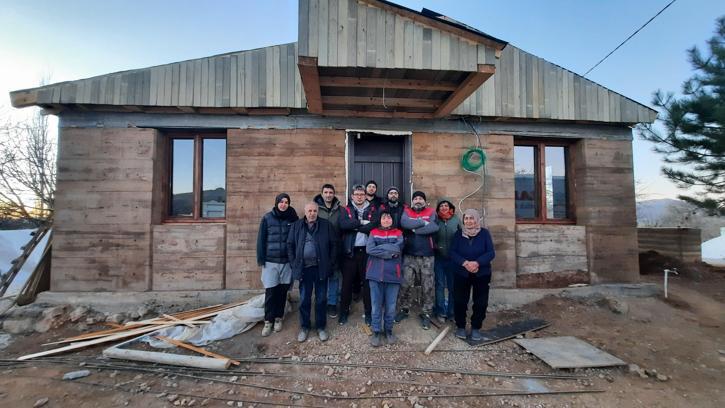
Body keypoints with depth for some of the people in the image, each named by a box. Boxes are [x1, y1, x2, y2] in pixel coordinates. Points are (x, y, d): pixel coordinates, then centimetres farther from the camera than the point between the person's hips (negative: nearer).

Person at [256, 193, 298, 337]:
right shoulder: (267, 218, -2)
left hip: (287, 261, 1)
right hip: (270, 261, -1)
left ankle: (278, 318, 26)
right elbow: (261, 239, 0)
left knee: (282, 291, 10)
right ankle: (268, 321, 17)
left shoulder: (292, 219, 0)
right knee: (270, 292, 3)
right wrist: (260, 259, -4)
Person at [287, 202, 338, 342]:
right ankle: (304, 327, 28)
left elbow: (333, 245, 1)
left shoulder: (326, 225, 0)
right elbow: (290, 245, 6)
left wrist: (330, 264, -4)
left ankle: (321, 327, 26)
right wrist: (294, 264, -1)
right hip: (304, 268, 1)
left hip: (321, 268, 0)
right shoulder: (296, 225, 3)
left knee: (321, 299, 10)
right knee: (304, 299, 11)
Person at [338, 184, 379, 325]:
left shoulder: (372, 210, 6)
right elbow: (343, 225, -15)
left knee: (367, 281, 9)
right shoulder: (346, 210, 5)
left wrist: (354, 226, -14)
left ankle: (369, 312, 23)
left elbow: (374, 226, -12)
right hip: (350, 251, 0)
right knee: (347, 282, 8)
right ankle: (344, 311, 23)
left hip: (367, 251, 0)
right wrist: (362, 222, -15)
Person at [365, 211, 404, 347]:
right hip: (375, 274, 0)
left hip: (393, 274, 0)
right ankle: (376, 331, 22)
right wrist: (390, 252, -11)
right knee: (376, 304, 6)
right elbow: (369, 249, -9)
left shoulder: (398, 233, 8)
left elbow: (398, 248, -11)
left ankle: (388, 329, 29)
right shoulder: (373, 232, 8)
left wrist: (379, 247, -10)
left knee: (391, 305, 8)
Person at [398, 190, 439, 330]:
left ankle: (426, 314, 21)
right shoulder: (406, 212, 6)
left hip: (426, 256, 0)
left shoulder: (431, 212, 5)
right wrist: (423, 222, -14)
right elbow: (404, 223, -18)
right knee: (406, 284, 7)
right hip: (409, 255, 0)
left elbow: (434, 227, -16)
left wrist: (414, 228, -12)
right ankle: (404, 309, 25)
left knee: (428, 287, 6)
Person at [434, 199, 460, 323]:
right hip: (439, 258, -1)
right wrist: (434, 245, -10)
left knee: (453, 286, 10)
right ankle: (441, 312, 17)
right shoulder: (435, 220, -4)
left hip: (453, 258, 1)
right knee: (440, 286, 5)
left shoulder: (456, 219, -1)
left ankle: (452, 312, 25)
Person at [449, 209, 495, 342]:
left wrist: (477, 263, -25)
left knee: (481, 302, 4)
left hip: (482, 274, 0)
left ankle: (476, 328, 23)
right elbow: (452, 252, -7)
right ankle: (460, 326, 21)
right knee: (459, 301, 1)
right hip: (461, 274, 0)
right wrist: (465, 263, -23)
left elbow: (491, 253, -9)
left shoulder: (484, 233, -4)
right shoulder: (458, 234, -1)